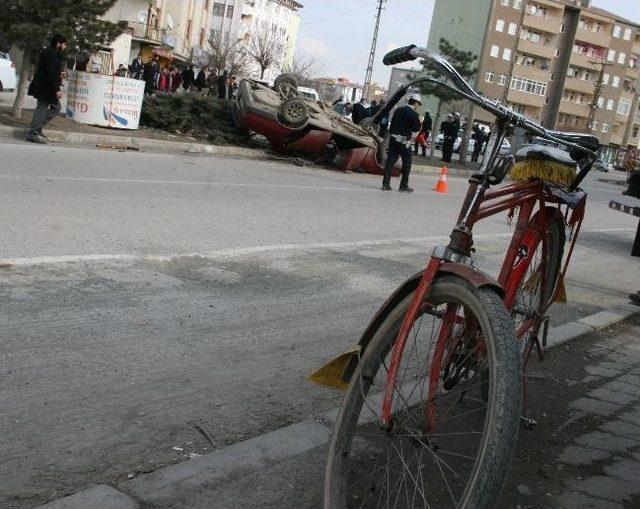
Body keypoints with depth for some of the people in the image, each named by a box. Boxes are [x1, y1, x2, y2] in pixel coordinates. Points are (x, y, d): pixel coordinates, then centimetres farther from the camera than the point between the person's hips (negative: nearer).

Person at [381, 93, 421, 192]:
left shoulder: (398, 110, 9)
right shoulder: (414, 114, -9)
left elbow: (392, 124, 11)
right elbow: (416, 129, -7)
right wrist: (419, 122, 8)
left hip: (393, 139, 5)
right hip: (404, 141, -5)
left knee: (390, 161, 5)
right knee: (406, 164, 8)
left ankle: (385, 184, 3)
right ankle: (404, 186, 11)